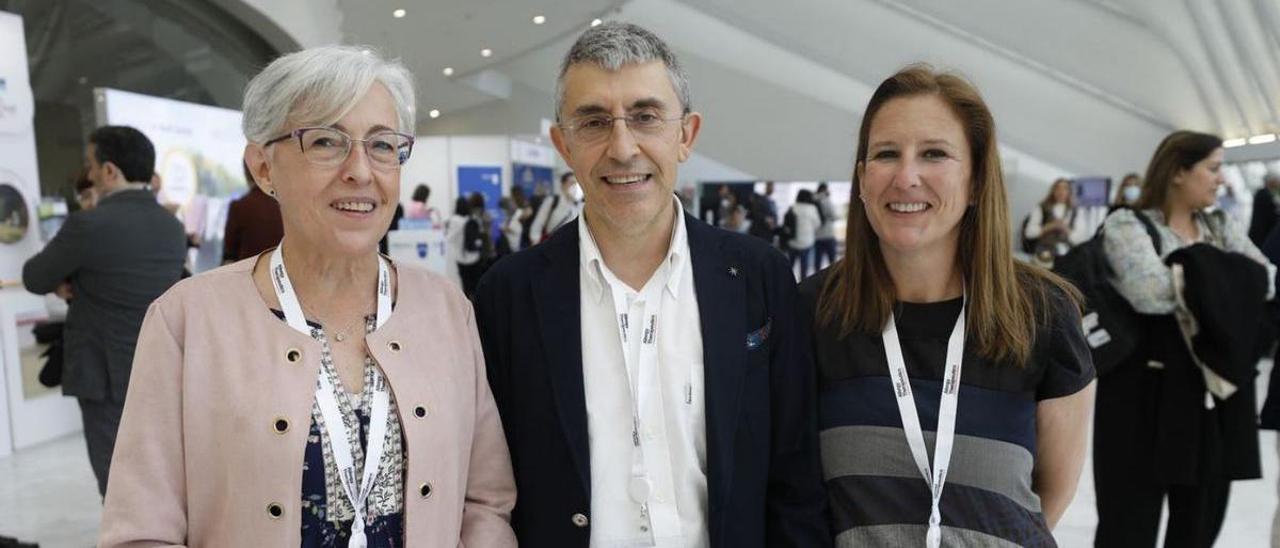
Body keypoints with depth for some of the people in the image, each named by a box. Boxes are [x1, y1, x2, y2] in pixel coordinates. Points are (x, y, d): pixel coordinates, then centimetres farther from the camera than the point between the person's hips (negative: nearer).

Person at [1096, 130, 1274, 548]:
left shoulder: (1222, 228, 13)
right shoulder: (1127, 225, -7)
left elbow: (1266, 280, 1)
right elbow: (1152, 292, -23)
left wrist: (1200, 272, -18)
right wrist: (1222, 275, -10)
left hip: (1215, 394, 6)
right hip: (1146, 394, -6)